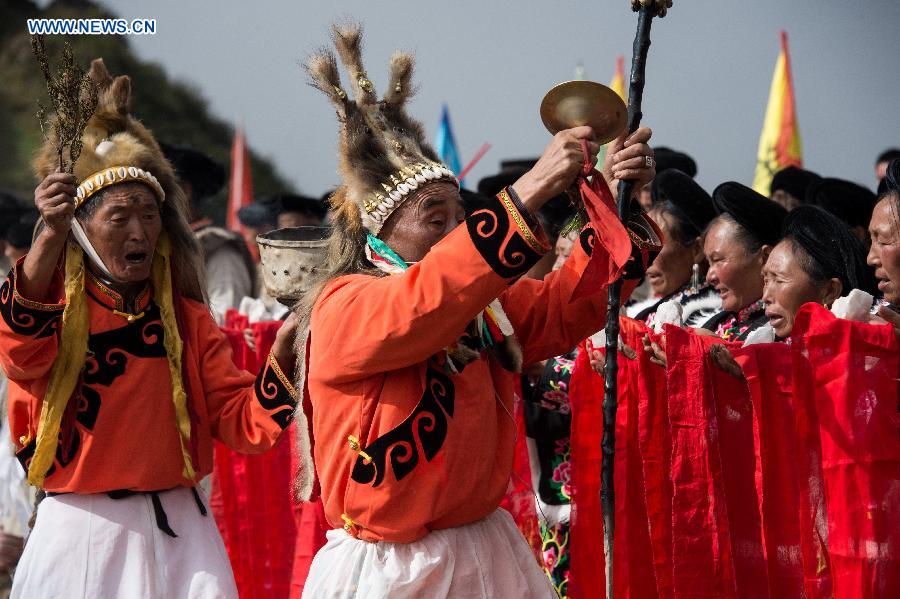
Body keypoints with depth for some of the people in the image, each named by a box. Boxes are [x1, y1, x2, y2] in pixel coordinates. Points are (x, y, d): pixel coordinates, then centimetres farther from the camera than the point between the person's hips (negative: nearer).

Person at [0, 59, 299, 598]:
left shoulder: (188, 320, 10)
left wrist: (283, 354, -15)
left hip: (177, 534, 3)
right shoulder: (56, 311, 0)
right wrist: (51, 234, -39)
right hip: (82, 531, -2)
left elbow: (242, 423, 3)